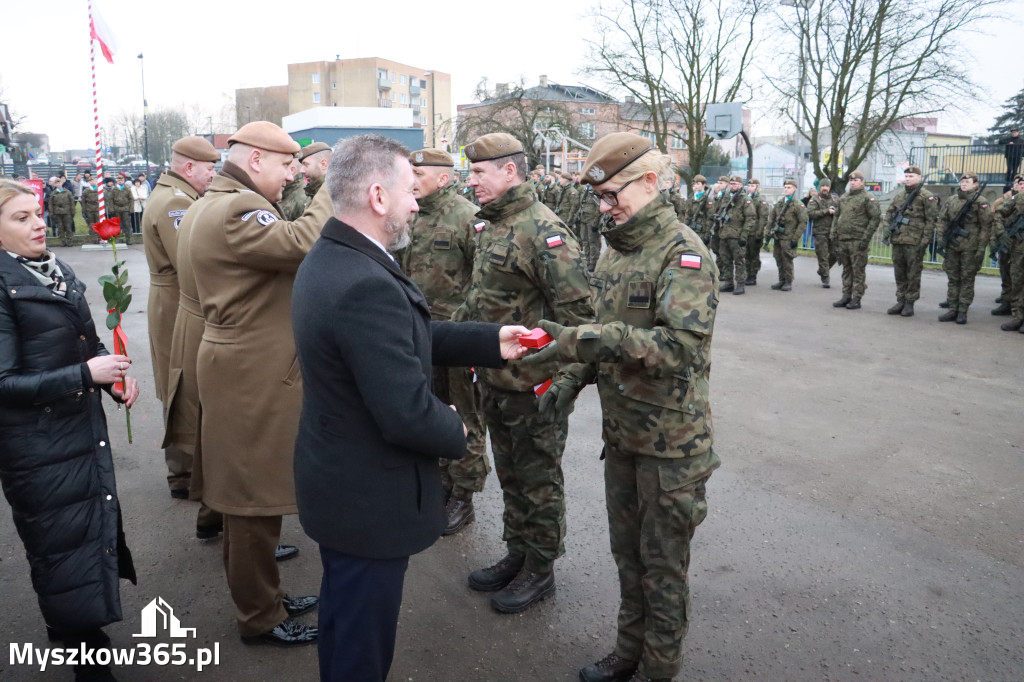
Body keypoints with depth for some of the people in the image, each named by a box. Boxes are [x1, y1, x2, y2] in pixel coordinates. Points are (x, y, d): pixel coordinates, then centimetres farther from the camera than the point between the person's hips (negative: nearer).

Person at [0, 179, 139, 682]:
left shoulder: (57, 270, 8)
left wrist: (113, 371, -1)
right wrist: (86, 373, -23)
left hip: (85, 431, 7)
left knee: (95, 532, 16)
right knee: (64, 548, 6)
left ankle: (85, 633, 35)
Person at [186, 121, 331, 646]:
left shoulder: (210, 205, 15)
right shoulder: (236, 209, -19)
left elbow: (282, 249, 14)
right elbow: (304, 244, -33)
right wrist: (333, 191, -18)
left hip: (241, 366, 11)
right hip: (254, 374, -11)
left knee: (247, 490, 20)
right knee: (257, 495, 3)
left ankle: (260, 596, 37)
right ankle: (260, 619, 20)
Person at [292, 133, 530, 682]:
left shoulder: (327, 259, 1)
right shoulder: (368, 286, -31)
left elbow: (406, 339, 5)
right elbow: (408, 414, -31)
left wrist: (492, 342, 4)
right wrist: (456, 431, -10)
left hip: (335, 482, 10)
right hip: (369, 500, -10)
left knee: (342, 620, 30)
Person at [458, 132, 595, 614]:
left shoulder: (542, 229, -20)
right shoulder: (490, 225, 11)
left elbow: (577, 308, -22)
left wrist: (568, 374, -18)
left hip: (534, 384, -9)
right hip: (495, 380, 9)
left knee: (538, 480, 8)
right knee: (510, 474, 21)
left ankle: (540, 571, 25)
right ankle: (516, 555, 39)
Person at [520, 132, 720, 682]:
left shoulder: (683, 253, -18)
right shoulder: (616, 249, 9)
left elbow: (684, 345, -32)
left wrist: (586, 341, -37)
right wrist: (576, 378, 4)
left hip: (670, 440, -8)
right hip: (620, 430, 8)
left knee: (663, 563, 9)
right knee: (627, 551, 21)